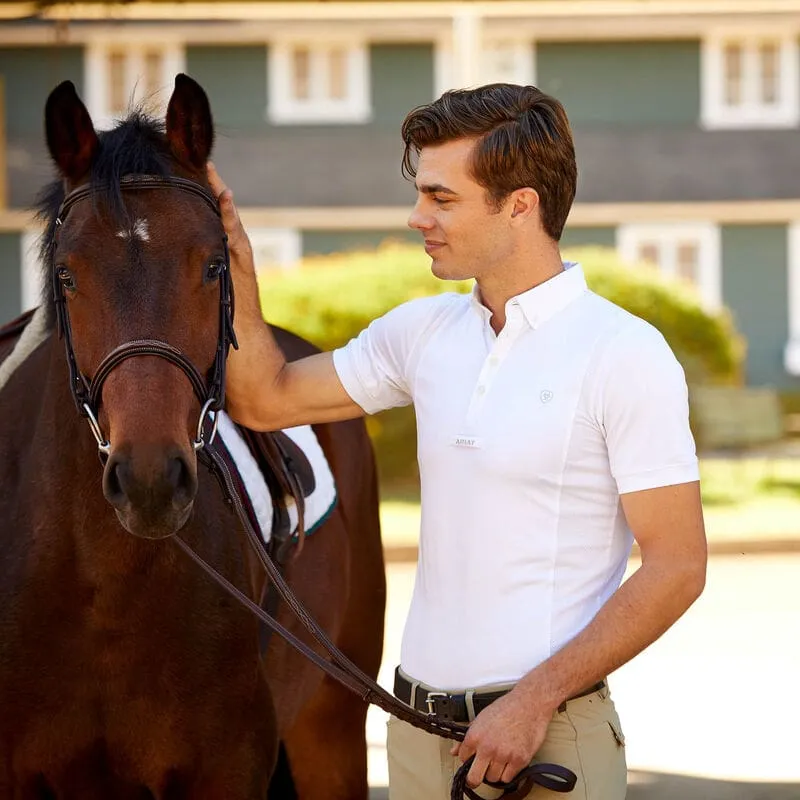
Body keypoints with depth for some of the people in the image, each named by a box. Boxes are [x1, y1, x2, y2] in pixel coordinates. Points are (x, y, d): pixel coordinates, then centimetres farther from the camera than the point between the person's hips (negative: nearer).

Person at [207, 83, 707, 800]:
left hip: (548, 735, -6)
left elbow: (677, 567, -13)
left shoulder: (625, 355, -10)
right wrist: (232, 253, 5)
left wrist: (534, 700, -17)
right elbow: (266, 400, 18)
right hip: (419, 730, 6)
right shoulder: (423, 332, 8)